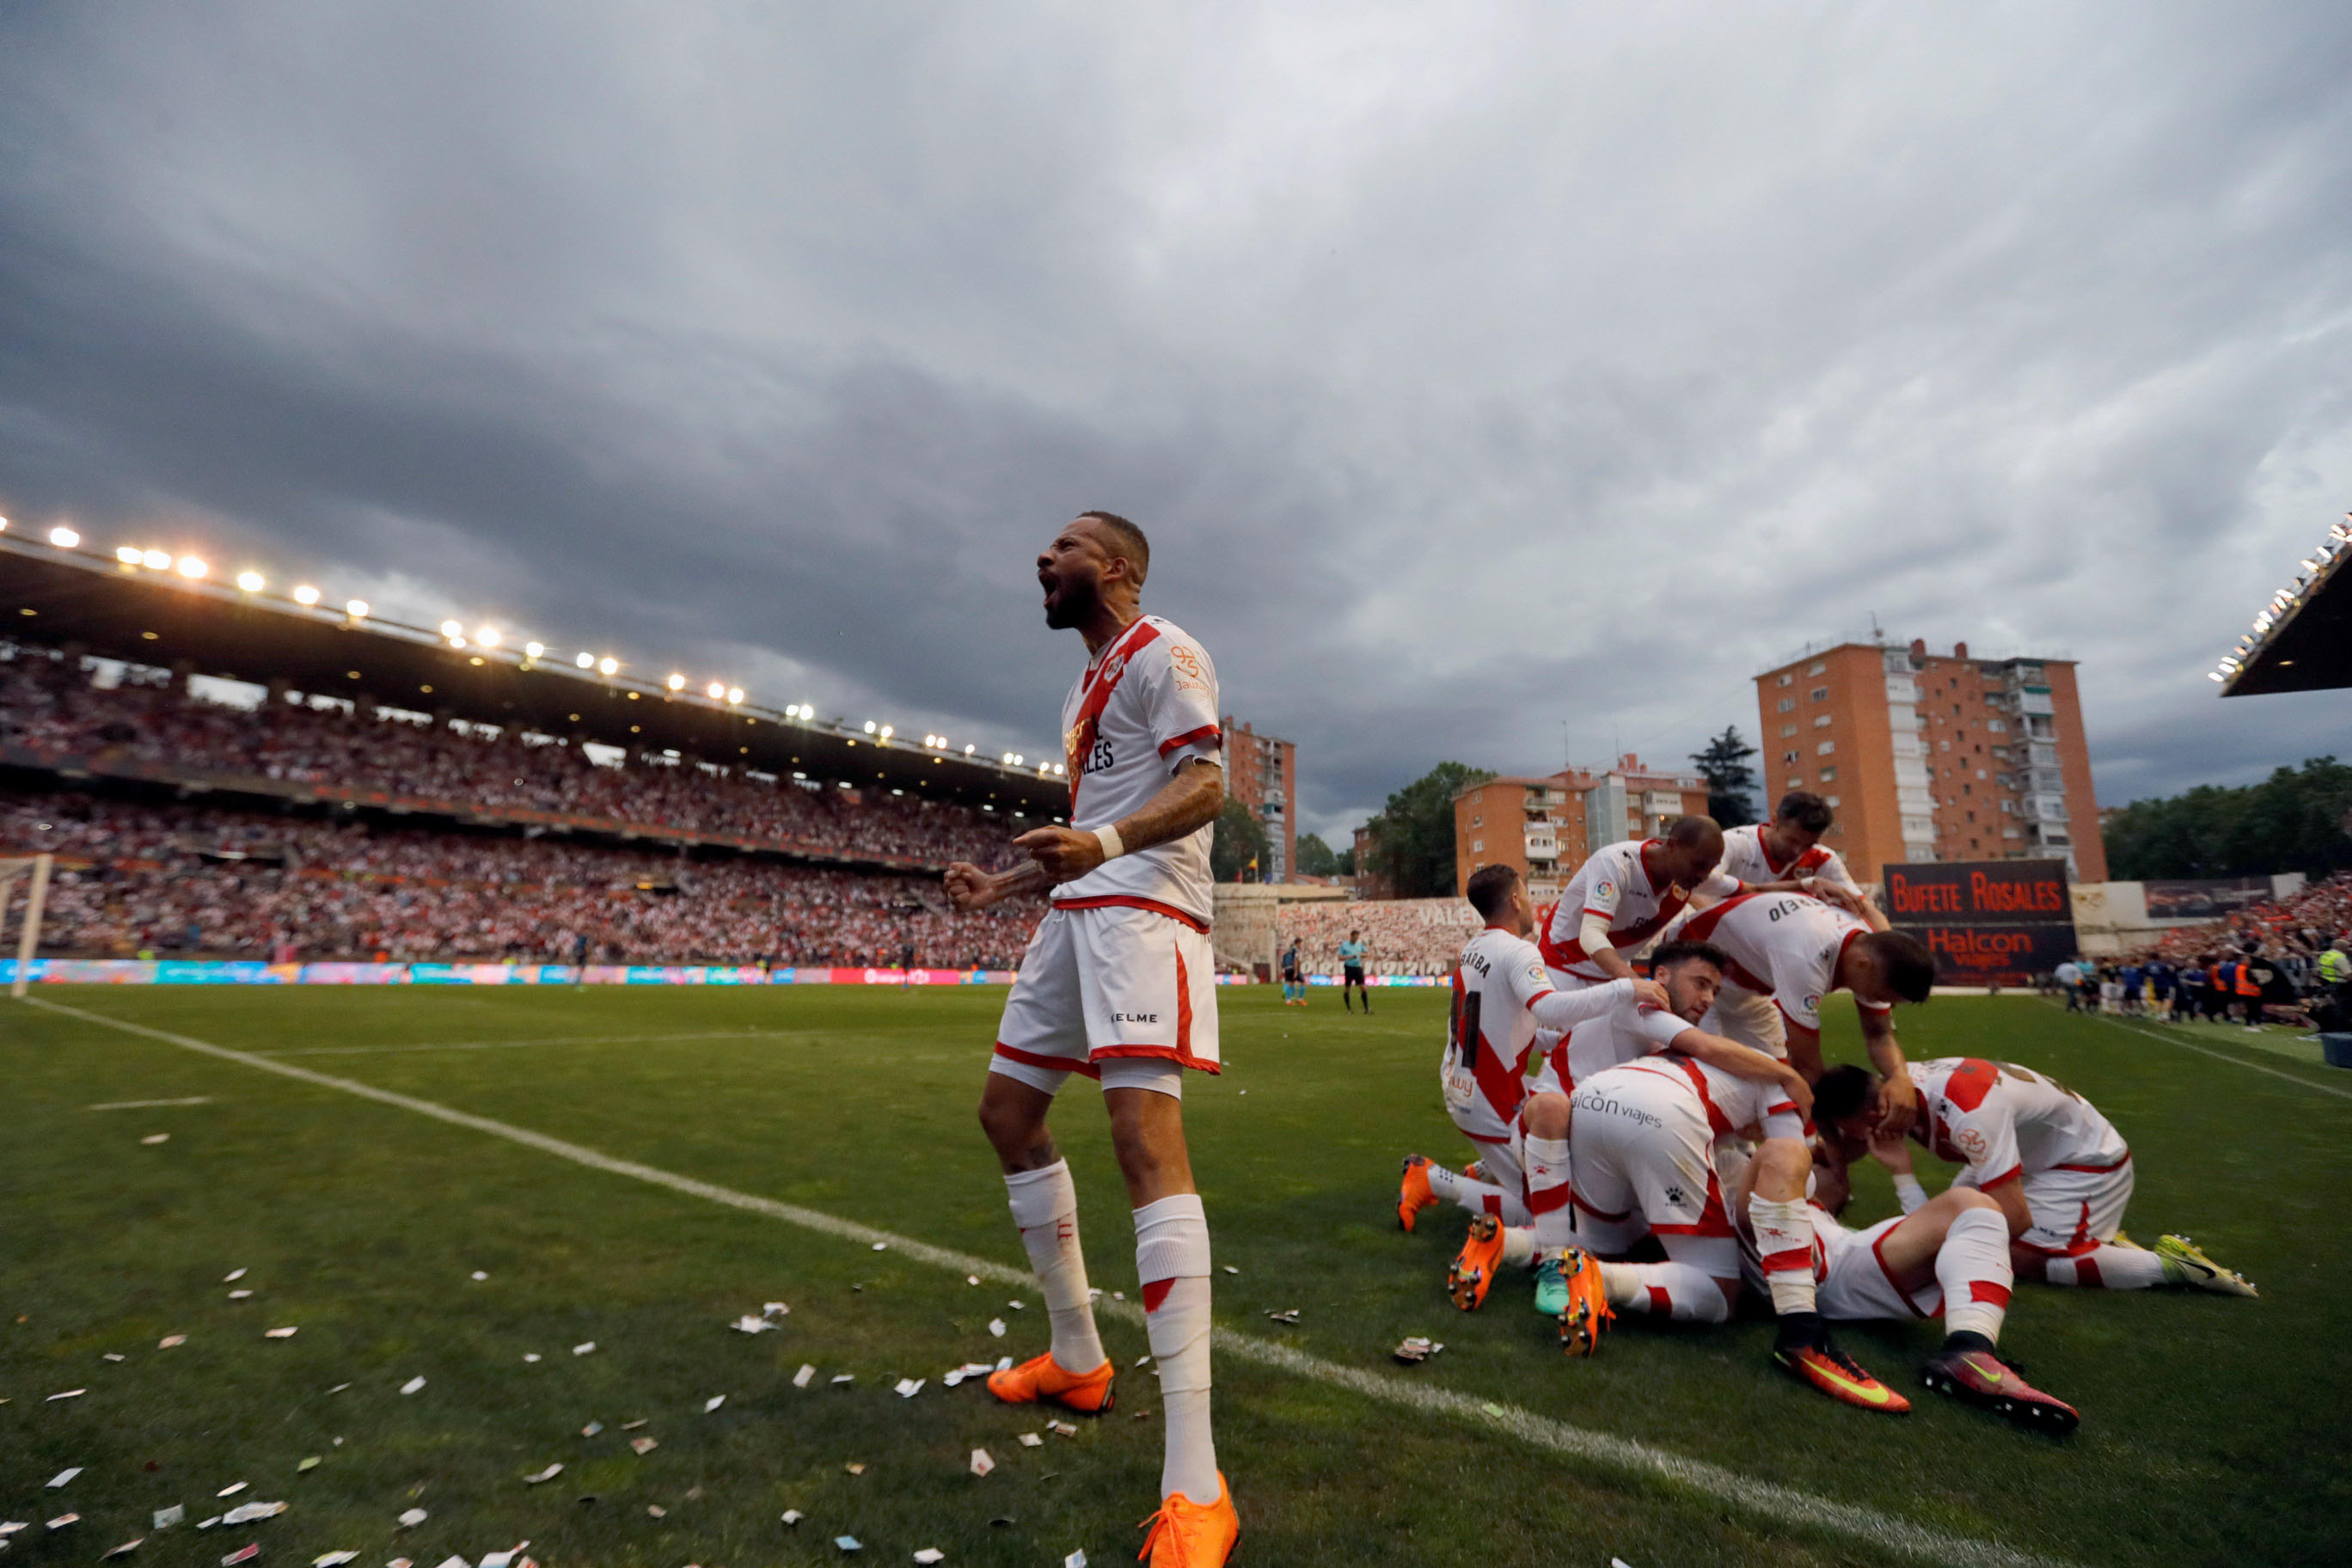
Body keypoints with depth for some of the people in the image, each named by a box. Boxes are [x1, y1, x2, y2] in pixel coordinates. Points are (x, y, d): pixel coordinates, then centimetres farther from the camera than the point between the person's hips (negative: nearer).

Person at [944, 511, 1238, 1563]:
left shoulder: (1161, 651, -4)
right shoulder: (1087, 683, 24)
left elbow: (1206, 785, -18)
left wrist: (1103, 843, -34)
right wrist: (1008, 885, 23)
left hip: (1143, 907, -10)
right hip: (1077, 910, 10)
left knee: (1145, 1134, -21)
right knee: (1007, 1112, 13)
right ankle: (1076, 1358, 27)